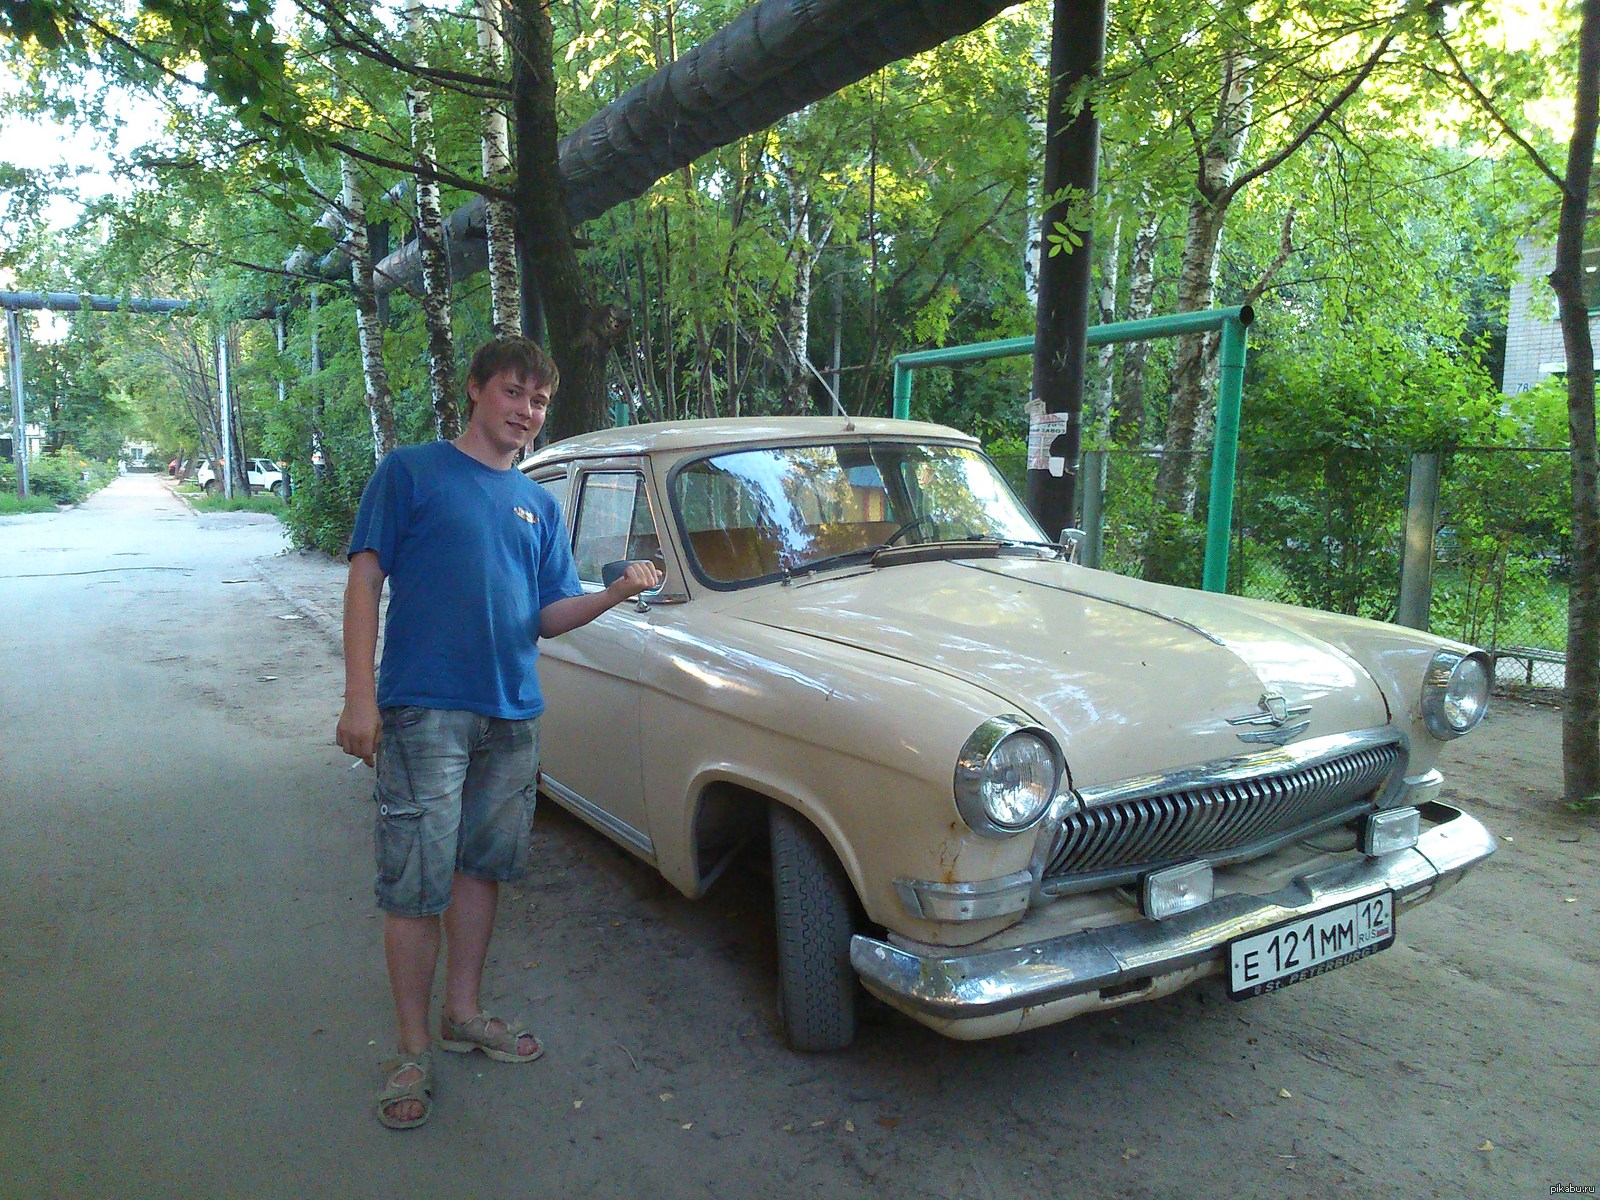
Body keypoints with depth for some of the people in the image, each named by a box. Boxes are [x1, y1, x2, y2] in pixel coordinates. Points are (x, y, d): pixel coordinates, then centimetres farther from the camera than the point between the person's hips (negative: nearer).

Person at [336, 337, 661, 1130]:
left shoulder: (539, 505, 13)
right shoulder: (411, 472, 0)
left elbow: (550, 615, 10)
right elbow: (365, 580, -5)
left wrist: (617, 594, -10)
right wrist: (360, 697, -13)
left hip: (512, 713, 5)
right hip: (424, 708, -5)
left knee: (481, 866, 15)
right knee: (416, 886, -2)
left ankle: (464, 1014, 31)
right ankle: (413, 1049, 14)